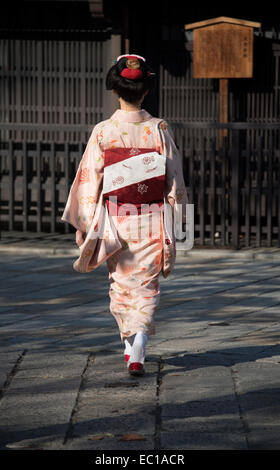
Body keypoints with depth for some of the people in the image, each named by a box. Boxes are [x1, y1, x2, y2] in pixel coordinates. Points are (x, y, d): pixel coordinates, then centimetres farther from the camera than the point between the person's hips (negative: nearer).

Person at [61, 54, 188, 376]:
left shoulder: (102, 132, -7)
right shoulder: (159, 130, -6)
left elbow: (89, 180, -5)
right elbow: (174, 180, -1)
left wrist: (84, 223, 2)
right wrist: (175, 222, 10)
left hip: (115, 222, 1)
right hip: (152, 223, 0)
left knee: (121, 284, 18)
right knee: (145, 287, 4)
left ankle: (129, 346, 29)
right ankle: (137, 353, -11)